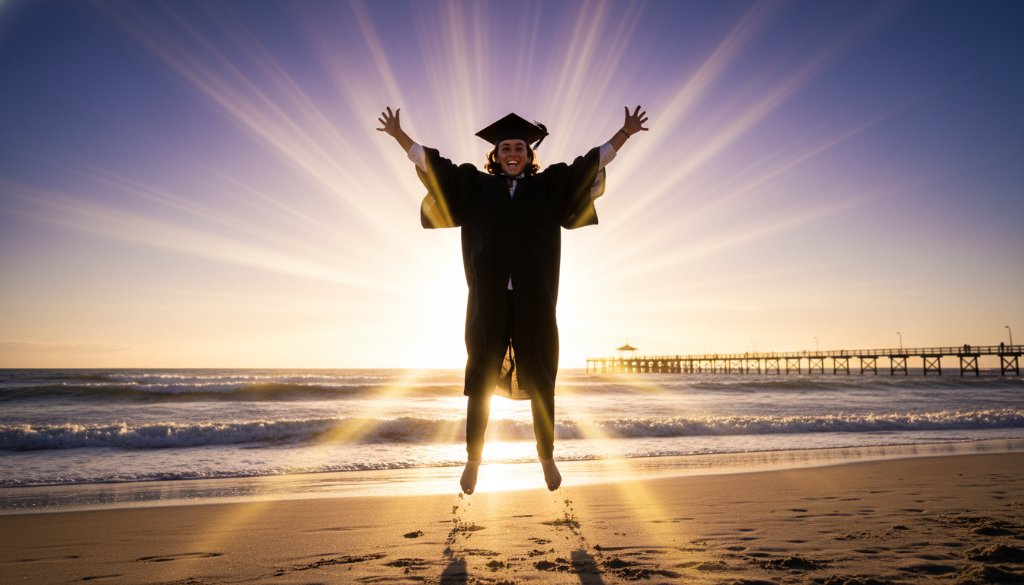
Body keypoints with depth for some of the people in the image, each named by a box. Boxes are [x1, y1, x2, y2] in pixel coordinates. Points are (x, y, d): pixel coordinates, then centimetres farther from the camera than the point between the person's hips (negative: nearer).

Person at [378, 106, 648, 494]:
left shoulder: (551, 185, 10)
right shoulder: (475, 185, 10)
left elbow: (591, 162, 11)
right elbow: (432, 163, 12)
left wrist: (625, 133, 7)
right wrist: (398, 134, 10)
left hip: (535, 301, 0)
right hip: (488, 300, 0)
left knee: (540, 381, 6)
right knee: (480, 380, 4)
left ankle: (547, 458, 20)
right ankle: (473, 460, 15)